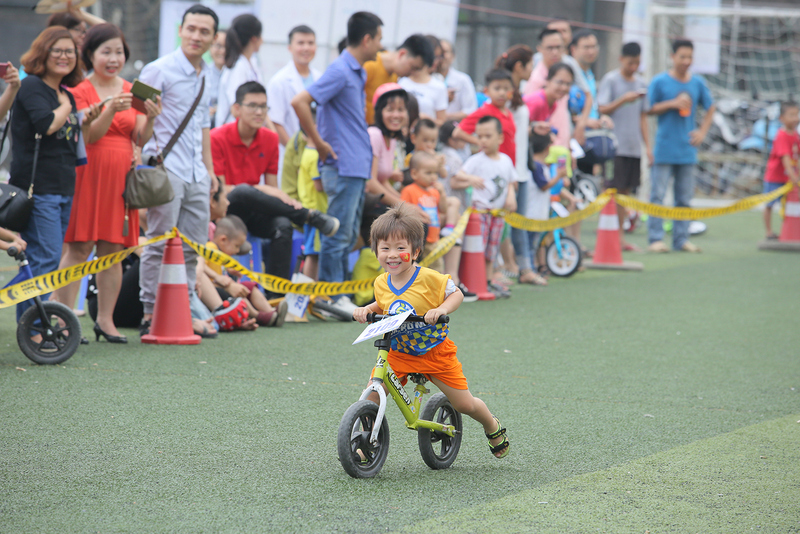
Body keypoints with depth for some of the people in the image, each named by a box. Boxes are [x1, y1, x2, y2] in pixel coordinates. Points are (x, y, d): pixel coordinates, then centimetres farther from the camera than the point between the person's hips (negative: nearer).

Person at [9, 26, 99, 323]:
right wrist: (65, 108, -5)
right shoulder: (30, 86, -7)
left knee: (48, 259, 9)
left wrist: (85, 122, 10)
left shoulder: (67, 95, 18)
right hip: (36, 187, -9)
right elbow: (46, 124, -23)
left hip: (63, 188, 9)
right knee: (45, 257, -13)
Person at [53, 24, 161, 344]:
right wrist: (111, 110, -26)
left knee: (113, 249, 4)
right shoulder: (80, 90, 0)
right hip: (87, 172, -4)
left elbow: (141, 140, 5)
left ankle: (105, 320, 10)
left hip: (120, 176, 4)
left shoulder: (131, 91, 13)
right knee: (79, 248, -8)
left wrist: (149, 119, -15)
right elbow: (89, 136, -11)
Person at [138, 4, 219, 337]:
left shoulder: (205, 75, 17)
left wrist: (209, 168, 25)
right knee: (160, 244, -7)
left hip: (195, 174, 7)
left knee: (192, 247, 9)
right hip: (166, 169, -7)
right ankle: (150, 315, -3)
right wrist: (149, 156, -17)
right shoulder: (159, 70, -6)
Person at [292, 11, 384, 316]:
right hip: (342, 166, -9)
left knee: (349, 235, 12)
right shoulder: (340, 72, -14)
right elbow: (299, 102, -23)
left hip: (358, 166, 9)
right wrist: (319, 143, -17)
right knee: (338, 234, -5)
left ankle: (341, 295, 16)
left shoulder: (358, 73, 15)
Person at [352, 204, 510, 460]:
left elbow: (457, 294, -10)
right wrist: (365, 310, -3)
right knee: (372, 394, -16)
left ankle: (492, 426, 35)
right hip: (399, 353, 3)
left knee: (465, 404, 2)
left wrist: (441, 309, -28)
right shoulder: (381, 284, -5)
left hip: (436, 352, -3)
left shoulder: (428, 278, -20)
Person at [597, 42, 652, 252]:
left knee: (626, 190, 8)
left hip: (634, 147, 6)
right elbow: (602, 110, -9)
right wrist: (623, 100, -21)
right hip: (615, 146, -6)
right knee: (613, 190, -8)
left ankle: (620, 237, 12)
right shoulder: (610, 80, -2)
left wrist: (648, 146, 15)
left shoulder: (641, 83, 15)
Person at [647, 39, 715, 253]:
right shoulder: (659, 82, -2)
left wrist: (702, 132, 7)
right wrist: (672, 103, -12)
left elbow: (710, 109, 19)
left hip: (687, 149, 4)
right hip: (664, 148, -4)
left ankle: (681, 239, 11)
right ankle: (655, 239, -3)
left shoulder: (698, 83, 7)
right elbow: (648, 110, -1)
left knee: (685, 197, 6)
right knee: (657, 195, -6)